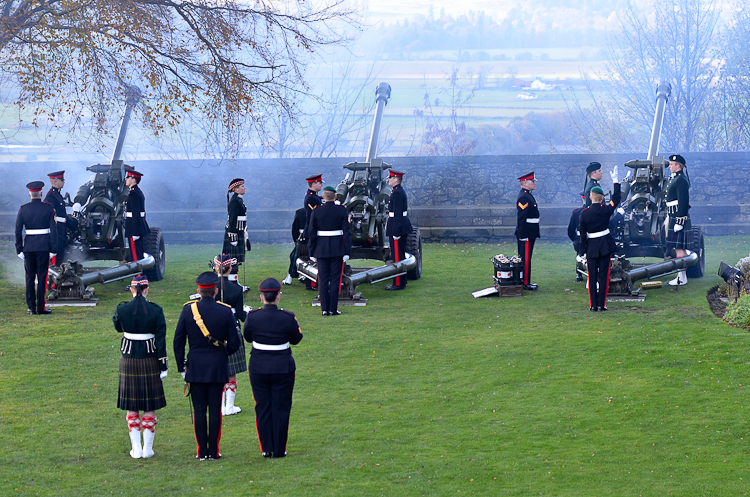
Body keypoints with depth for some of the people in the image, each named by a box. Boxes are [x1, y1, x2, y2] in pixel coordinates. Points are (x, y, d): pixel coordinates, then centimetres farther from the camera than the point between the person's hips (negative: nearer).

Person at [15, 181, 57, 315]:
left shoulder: (23, 209, 1)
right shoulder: (48, 208, -3)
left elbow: (18, 230, 0)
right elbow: (53, 229, -6)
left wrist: (19, 249, 4)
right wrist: (53, 249, -2)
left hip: (28, 246, 2)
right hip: (44, 247, -2)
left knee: (30, 277, 9)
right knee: (42, 277, 3)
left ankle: (31, 307, 8)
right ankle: (41, 307, 2)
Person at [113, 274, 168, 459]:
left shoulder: (122, 309, -7)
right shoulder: (155, 310, -9)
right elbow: (161, 339, -7)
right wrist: (163, 365, -2)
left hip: (128, 359, 1)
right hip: (149, 359, -1)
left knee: (132, 407, 10)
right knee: (150, 406, 9)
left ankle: (136, 448, 9)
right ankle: (148, 448, 10)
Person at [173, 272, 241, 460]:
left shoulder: (188, 310, -4)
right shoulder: (225, 311, -7)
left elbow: (178, 341, -1)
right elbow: (234, 342, -4)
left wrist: (181, 366, 8)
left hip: (195, 367, 1)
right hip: (218, 367, -1)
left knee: (199, 410, 6)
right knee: (215, 409, 4)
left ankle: (202, 452, 7)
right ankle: (213, 451, 6)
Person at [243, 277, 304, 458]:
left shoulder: (252, 317, -10)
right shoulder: (288, 318, -14)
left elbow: (248, 337, 6)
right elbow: (296, 339, 1)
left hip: (258, 369, 1)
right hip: (283, 368, -1)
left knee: (263, 409, 11)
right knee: (281, 408, 9)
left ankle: (266, 448, 13)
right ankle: (279, 449, 13)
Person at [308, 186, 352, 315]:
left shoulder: (316, 212, -1)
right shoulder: (342, 211, -4)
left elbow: (312, 234, 0)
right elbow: (347, 232, -6)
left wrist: (312, 253, 6)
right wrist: (347, 252, -2)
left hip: (321, 250, 1)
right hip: (338, 250, -1)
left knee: (323, 280, 6)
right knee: (335, 279, 3)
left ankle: (325, 309, 3)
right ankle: (333, 309, 2)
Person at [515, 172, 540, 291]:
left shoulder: (528, 196, 16)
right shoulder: (523, 197, -17)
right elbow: (521, 218, -21)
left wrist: (535, 233, 24)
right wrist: (523, 235, -23)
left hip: (530, 234, 10)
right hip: (526, 234, -10)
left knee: (526, 258, 14)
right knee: (526, 258, -6)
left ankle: (526, 282, 20)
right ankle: (525, 283, -2)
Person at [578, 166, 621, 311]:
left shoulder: (584, 213, -7)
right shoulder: (606, 210, -9)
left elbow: (582, 234, -4)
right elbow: (616, 198, 8)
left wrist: (582, 252, 2)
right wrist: (615, 181, 15)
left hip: (591, 247, 0)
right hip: (605, 245, 0)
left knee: (592, 276, 7)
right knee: (603, 275, 4)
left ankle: (593, 305, 6)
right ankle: (602, 304, 3)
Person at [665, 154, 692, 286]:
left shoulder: (681, 180, -15)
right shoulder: (674, 178, 17)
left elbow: (683, 202, -20)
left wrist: (679, 222, -22)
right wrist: (668, 218, 24)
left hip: (678, 217, -11)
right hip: (674, 217, 11)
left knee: (679, 248, -9)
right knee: (680, 249, 12)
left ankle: (681, 278, -8)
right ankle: (681, 276, 16)